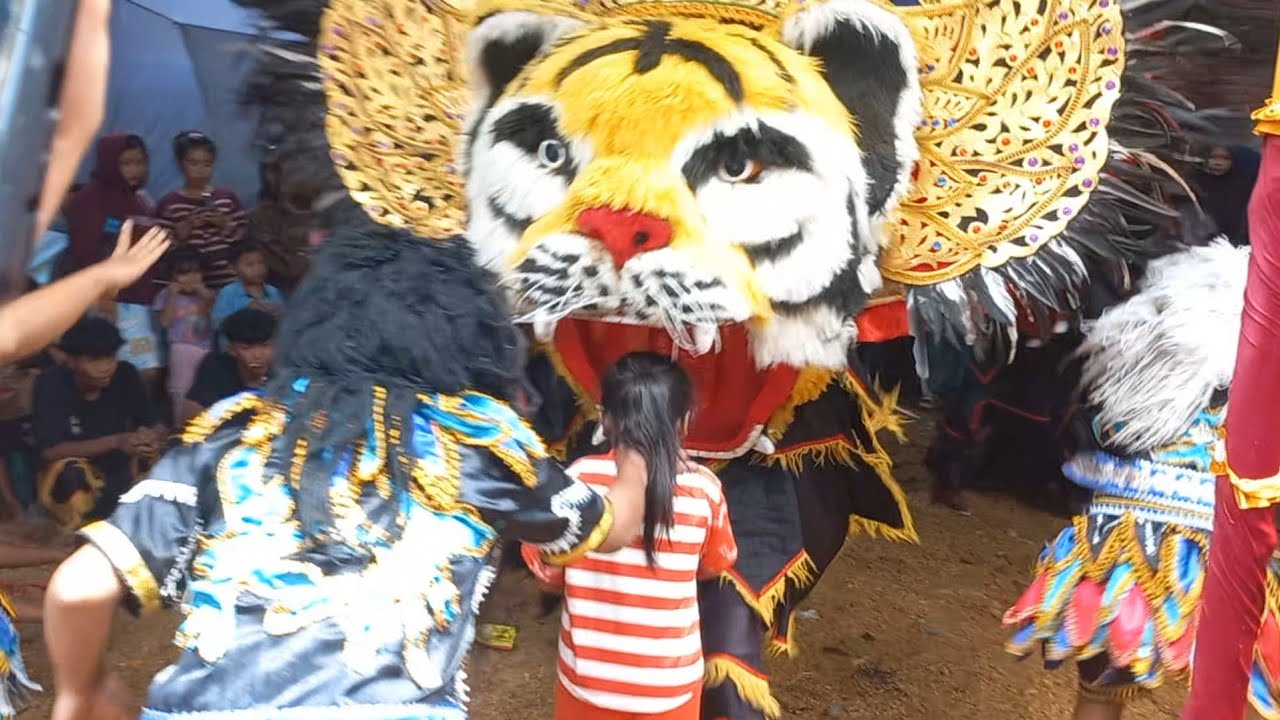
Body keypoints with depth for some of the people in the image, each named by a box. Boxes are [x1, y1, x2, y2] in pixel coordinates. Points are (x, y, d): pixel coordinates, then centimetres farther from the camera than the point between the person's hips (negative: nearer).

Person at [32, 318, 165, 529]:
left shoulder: (125, 375, -11)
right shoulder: (51, 384, -19)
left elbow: (154, 423, -5)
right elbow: (49, 451, -26)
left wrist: (153, 437, -31)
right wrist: (115, 442, -38)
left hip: (120, 471, 4)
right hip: (70, 481, -4)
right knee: (73, 473, -33)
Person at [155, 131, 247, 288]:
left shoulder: (228, 198, 7)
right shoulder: (169, 203, 1)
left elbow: (244, 240, 6)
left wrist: (226, 224, -10)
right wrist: (184, 228, -15)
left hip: (227, 283, 2)